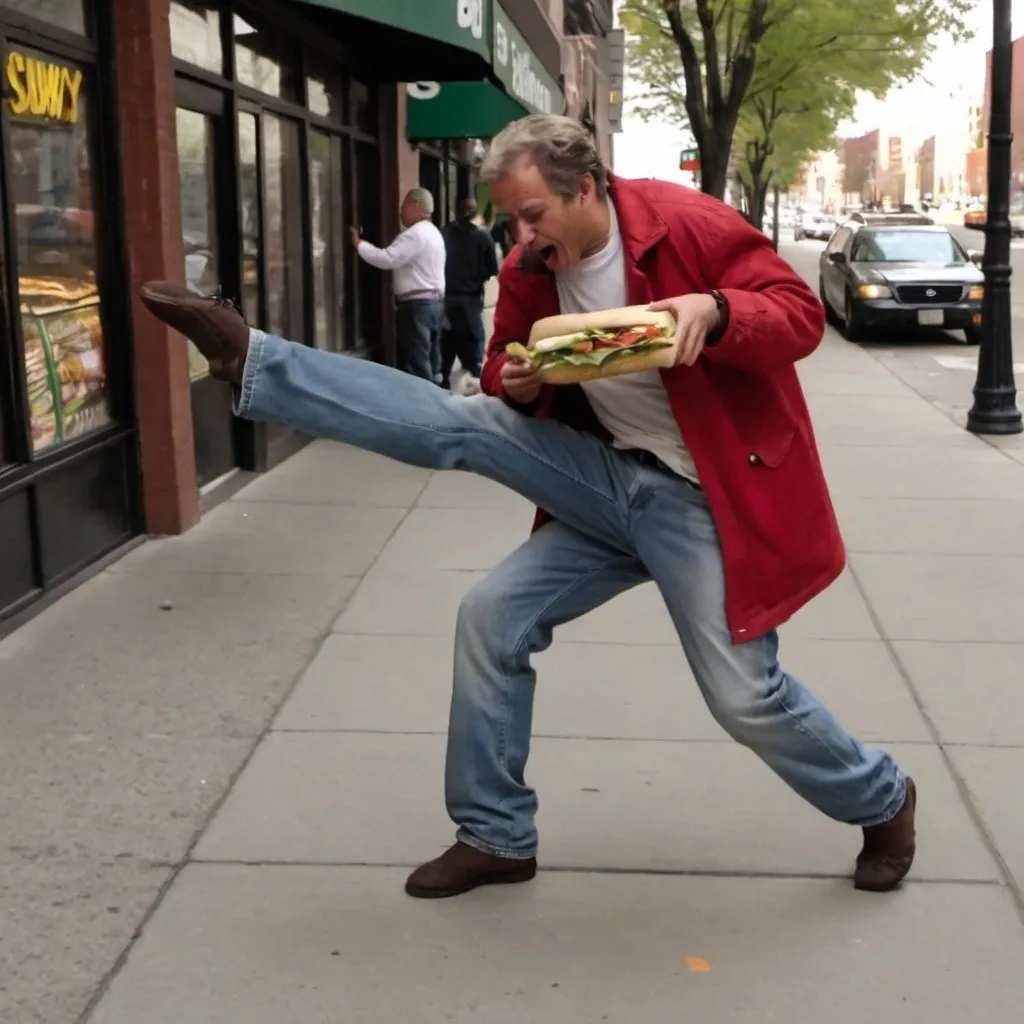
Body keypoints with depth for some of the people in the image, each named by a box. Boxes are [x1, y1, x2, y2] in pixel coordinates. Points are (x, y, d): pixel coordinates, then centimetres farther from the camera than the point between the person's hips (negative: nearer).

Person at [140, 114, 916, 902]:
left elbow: (801, 315, -15)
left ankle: (882, 802, 30)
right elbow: (505, 371, 13)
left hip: (695, 497, -6)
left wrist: (714, 310, -34)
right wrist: (518, 385, -11)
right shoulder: (528, 272, 0)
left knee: (747, 698, -6)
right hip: (603, 477, 6)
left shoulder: (690, 225, -17)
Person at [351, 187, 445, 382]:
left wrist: (359, 243, -11)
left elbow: (386, 259, -23)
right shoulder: (432, 232, 19)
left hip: (417, 305, -10)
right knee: (430, 361, 12)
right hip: (434, 301, 10)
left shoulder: (415, 234, -15)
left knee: (416, 365, -8)